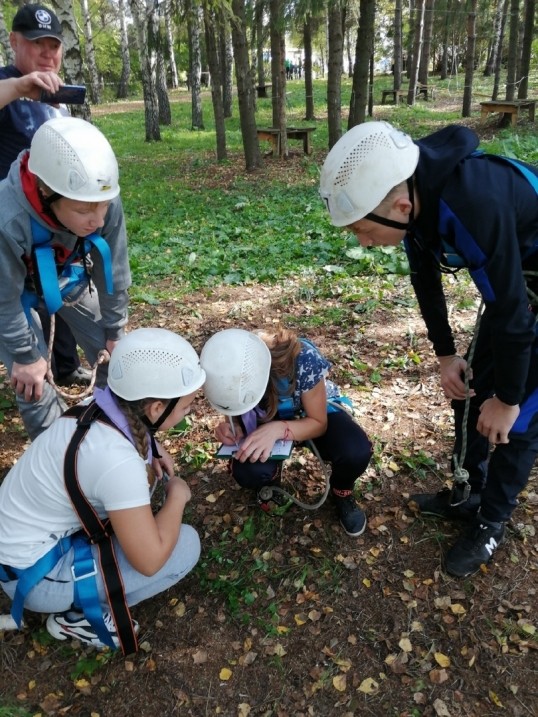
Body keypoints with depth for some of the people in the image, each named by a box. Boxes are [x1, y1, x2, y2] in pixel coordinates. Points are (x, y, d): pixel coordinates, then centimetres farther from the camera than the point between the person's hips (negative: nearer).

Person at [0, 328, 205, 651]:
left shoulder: (101, 407, -11)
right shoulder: (116, 461, -34)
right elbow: (150, 560, -26)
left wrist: (152, 449, -4)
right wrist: (177, 497, -11)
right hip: (32, 572, -8)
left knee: (146, 468, 8)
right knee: (186, 545, -10)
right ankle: (79, 615, 4)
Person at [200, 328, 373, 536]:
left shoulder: (303, 359, -37)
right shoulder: (230, 368, -27)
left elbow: (319, 422, -24)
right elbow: (239, 412, -8)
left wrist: (278, 430, -42)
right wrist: (233, 426, -32)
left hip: (317, 411, -1)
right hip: (267, 419, 2)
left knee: (356, 452, -32)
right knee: (247, 472, -28)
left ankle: (341, 493, 4)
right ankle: (272, 476, 11)